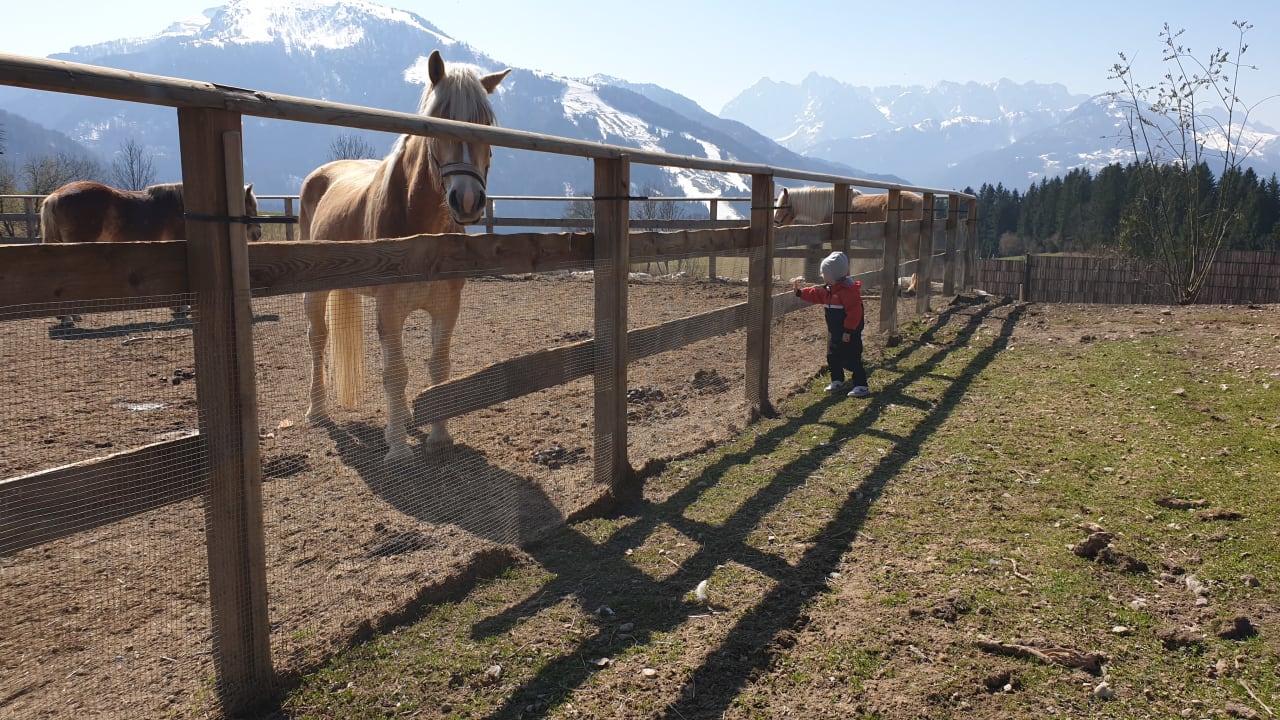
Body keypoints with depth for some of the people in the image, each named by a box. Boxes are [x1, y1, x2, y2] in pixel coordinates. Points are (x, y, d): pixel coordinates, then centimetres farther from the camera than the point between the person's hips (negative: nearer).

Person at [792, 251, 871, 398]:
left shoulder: (848, 290, -22)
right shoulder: (827, 290, 7)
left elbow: (854, 311, -25)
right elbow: (814, 295, 23)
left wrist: (848, 330, -24)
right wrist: (799, 291, 16)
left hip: (849, 333, -9)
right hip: (835, 333, 9)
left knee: (851, 359, -7)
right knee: (833, 358, 17)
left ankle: (861, 386, -1)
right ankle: (837, 381, 32)